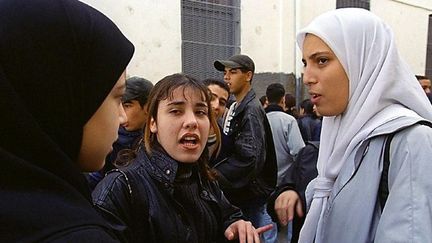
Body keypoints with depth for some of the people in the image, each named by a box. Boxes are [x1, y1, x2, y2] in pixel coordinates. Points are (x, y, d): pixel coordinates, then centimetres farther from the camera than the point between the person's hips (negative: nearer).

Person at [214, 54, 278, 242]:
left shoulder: (252, 110, -16)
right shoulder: (235, 108, 11)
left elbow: (249, 159, -25)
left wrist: (213, 177, -22)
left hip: (254, 196, -9)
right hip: (240, 193, 9)